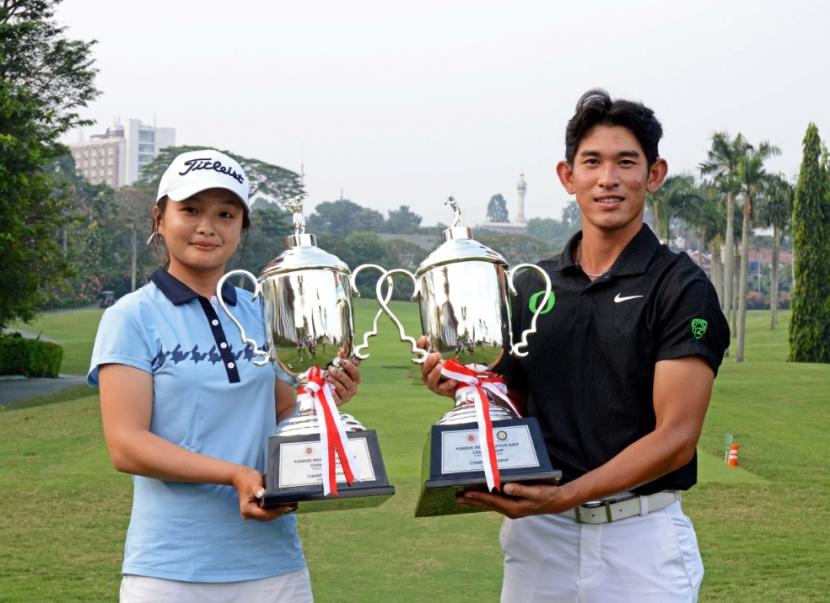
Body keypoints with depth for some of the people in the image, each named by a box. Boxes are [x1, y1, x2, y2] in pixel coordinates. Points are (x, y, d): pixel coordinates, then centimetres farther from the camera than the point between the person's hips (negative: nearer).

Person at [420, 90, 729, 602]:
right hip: (537, 534, 4)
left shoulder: (682, 288, -7)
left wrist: (565, 495, -22)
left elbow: (675, 436, -13)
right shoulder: (532, 288, 7)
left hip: (641, 534, -4)